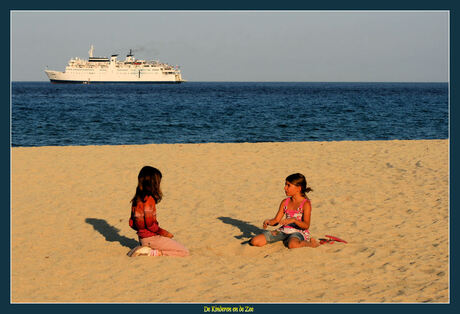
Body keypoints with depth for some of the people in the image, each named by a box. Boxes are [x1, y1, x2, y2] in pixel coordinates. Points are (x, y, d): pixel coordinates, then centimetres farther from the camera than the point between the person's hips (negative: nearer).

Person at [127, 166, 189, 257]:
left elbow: (132, 223, 11)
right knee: (184, 252, -5)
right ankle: (151, 252, -11)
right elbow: (150, 224, -21)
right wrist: (164, 232, -7)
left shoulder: (136, 199, 6)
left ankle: (144, 248, 9)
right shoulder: (149, 199, -19)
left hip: (142, 238, 9)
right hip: (151, 238, -9)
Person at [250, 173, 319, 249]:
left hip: (299, 232, -6)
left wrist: (294, 220, -31)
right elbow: (276, 220, 12)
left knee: (292, 244, -45)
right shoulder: (285, 202, 12)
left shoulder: (306, 203, -6)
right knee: (255, 241, -10)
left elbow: (306, 225, -15)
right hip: (284, 230, 6)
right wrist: (268, 222, -10)